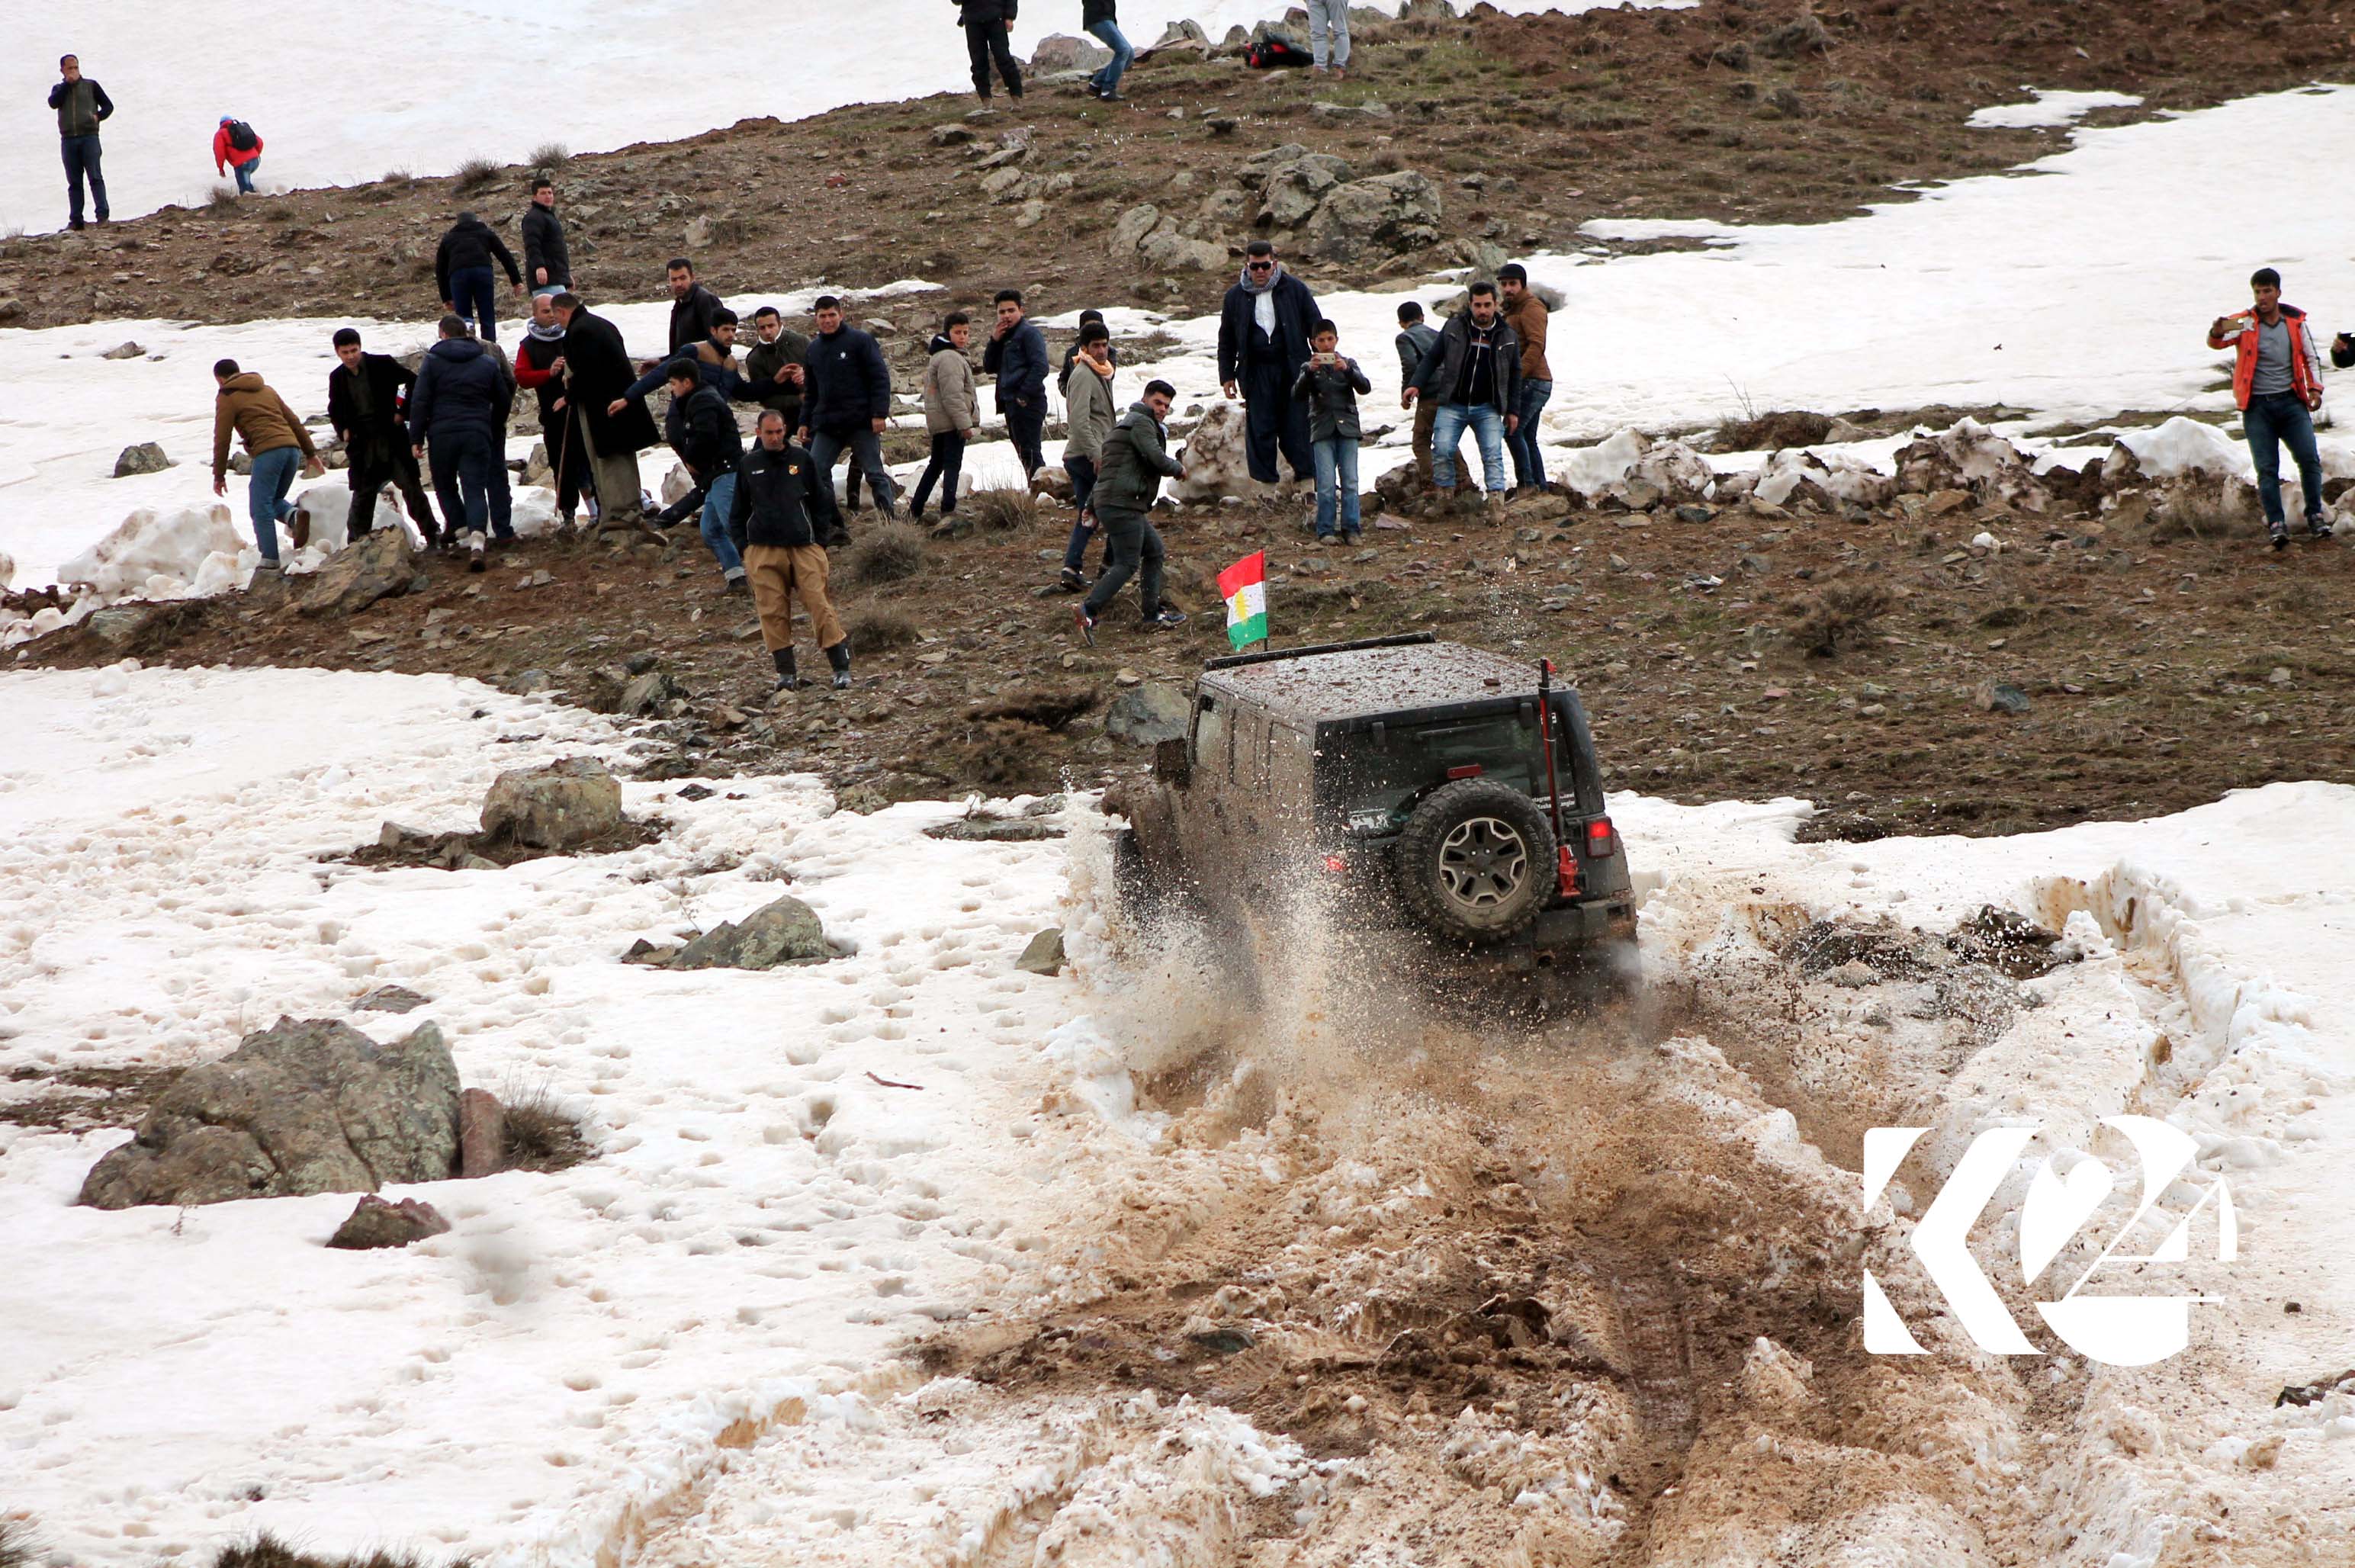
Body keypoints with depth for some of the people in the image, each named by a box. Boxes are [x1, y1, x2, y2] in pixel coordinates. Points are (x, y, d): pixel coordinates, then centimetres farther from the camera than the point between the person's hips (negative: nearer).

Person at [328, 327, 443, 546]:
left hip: (391, 437, -3)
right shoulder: (337, 378, 6)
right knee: (362, 494, 3)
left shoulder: (382, 365, -7)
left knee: (411, 487, -3)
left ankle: (432, 536, 3)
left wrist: (404, 413, -7)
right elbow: (335, 410, 22)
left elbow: (414, 381, -2)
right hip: (361, 443, 3)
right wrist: (343, 430, 3)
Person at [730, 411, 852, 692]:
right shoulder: (749, 465, 12)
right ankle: (786, 673, 4)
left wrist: (823, 540, 10)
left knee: (820, 605, -8)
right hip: (762, 551, 2)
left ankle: (842, 669, -6)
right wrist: (742, 546, 10)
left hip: (804, 547, -1)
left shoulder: (802, 460, 8)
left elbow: (823, 499, 14)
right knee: (773, 612, -2)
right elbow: (737, 511, 20)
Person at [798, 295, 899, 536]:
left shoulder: (860, 341, -2)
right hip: (826, 425, 5)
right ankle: (830, 526, -1)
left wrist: (880, 414, -14)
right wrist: (804, 422, 15)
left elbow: (880, 378, -6)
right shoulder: (814, 349, 15)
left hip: (862, 423, -5)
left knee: (875, 474, -2)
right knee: (816, 473, -6)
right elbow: (810, 392, 23)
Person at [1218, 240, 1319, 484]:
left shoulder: (1294, 290, 3)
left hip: (1293, 369, -1)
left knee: (1297, 425, -2)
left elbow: (1315, 327, 9)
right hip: (1256, 371, 1)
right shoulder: (1235, 297, 8)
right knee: (1260, 428, 0)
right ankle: (1264, 481, 5)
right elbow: (1226, 341, 16)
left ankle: (1306, 473, 5)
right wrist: (1227, 376, 11)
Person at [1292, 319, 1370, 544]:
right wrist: (1310, 372, -21)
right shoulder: (1309, 368, 9)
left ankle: (1350, 529, 2)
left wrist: (1347, 370, -19)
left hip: (1347, 427, 1)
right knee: (1326, 484, -7)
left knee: (1350, 482, -2)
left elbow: (1365, 387, -3)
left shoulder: (1348, 363, 10)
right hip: (1322, 431, -1)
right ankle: (1325, 531, -3)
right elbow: (1298, 394, -5)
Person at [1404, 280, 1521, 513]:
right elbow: (1432, 358, 9)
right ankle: (1444, 498, -1)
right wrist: (1416, 385, -4)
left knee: (1493, 454, -10)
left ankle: (1496, 502, -11)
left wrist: (1512, 411, 9)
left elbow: (1515, 375, 12)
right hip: (1452, 404, 0)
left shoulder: (1507, 336, 4)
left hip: (1488, 408, 0)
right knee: (1442, 450, -12)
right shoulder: (1454, 328, 1)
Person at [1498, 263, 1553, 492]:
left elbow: (1537, 345, -21)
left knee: (1513, 431, -18)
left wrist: (1517, 375, -26)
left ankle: (1527, 484, -20)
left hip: (1532, 381, -11)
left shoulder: (1531, 307, -9)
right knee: (1527, 438, 11)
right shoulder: (1512, 310, 23)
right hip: (1529, 383, 11)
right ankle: (1541, 487, 13)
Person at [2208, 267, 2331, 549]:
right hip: (2258, 406, -1)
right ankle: (2276, 524, -2)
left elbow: (2311, 357, 17)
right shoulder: (2245, 324, 0)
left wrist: (2315, 389, 4)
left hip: (2291, 401, 1)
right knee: (2267, 468, -6)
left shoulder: (2296, 322, 6)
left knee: (2310, 459, -6)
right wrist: (2218, 331, -39)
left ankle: (2315, 517, 7)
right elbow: (2216, 343, -16)